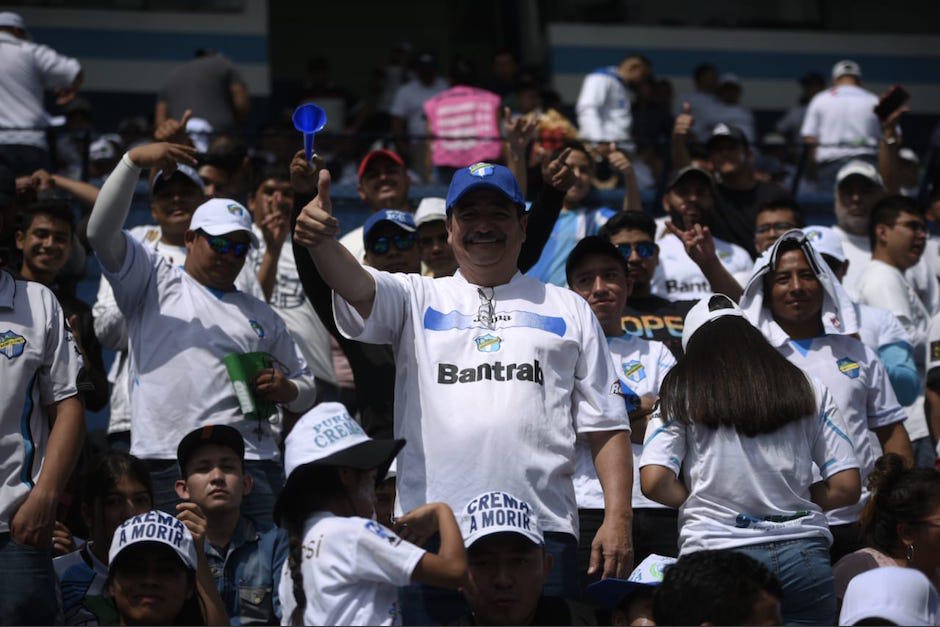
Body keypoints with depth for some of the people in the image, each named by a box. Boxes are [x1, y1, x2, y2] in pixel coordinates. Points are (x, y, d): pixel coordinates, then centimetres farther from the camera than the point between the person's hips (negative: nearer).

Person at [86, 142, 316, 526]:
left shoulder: (262, 317, 27)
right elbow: (101, 232, 0)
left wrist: (287, 390, 6)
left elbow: (306, 388, 31)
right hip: (167, 463, -3)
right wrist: (134, 160, -10)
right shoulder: (153, 285, 15)